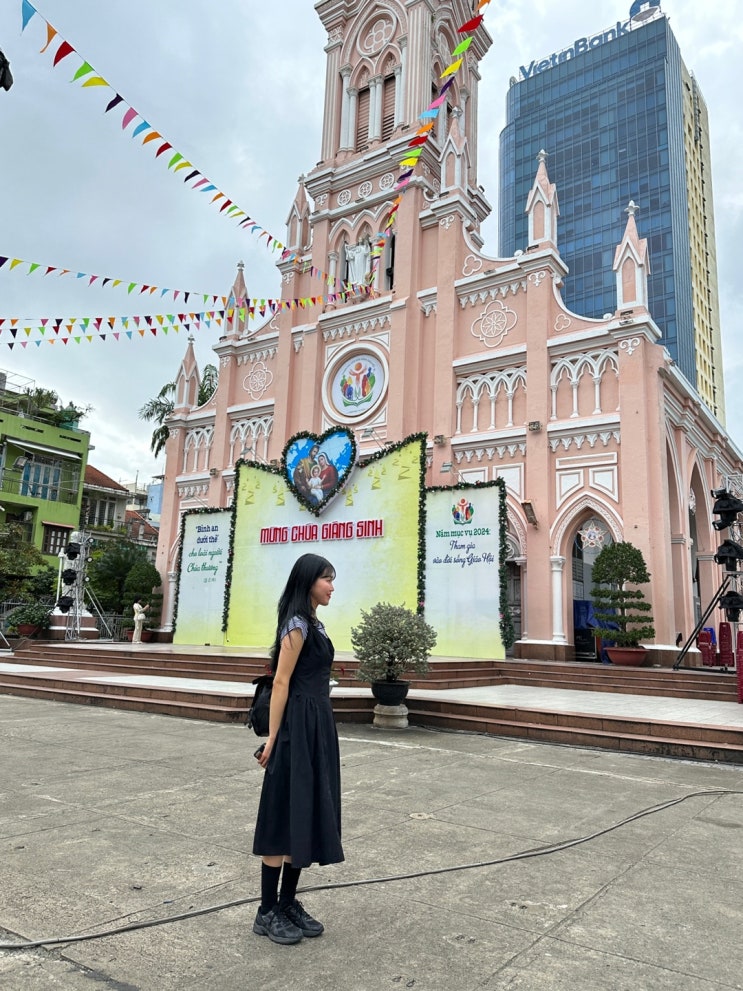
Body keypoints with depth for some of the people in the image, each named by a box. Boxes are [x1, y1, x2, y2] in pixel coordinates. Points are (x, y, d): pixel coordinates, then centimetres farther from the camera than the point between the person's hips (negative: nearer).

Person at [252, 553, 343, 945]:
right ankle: (267, 912, 13)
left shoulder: (313, 623, 14)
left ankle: (288, 903, 25)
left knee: (308, 814, 14)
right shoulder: (297, 624, -14)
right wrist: (272, 739, -15)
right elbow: (281, 683, -16)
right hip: (298, 727, -9)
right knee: (285, 817, 0)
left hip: (317, 726, 9)